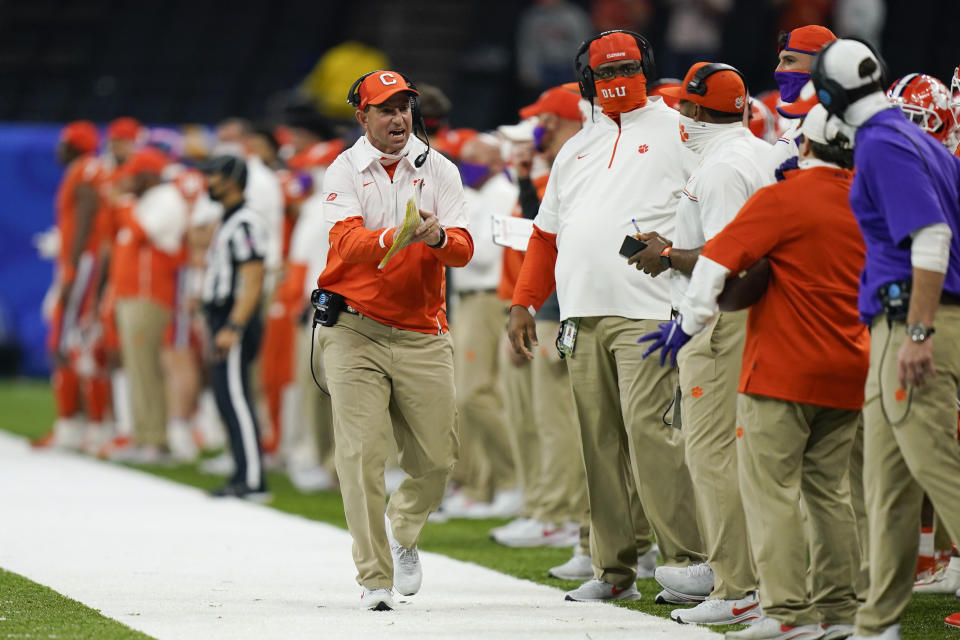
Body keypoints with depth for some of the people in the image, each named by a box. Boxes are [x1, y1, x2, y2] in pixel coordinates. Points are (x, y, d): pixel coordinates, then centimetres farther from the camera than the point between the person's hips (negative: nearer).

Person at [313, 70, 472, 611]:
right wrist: (390, 238, -36)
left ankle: (402, 530, 34)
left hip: (422, 334, 2)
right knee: (362, 454, -10)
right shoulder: (345, 172, 1)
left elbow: (463, 249, -3)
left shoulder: (439, 170, 7)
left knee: (438, 457, 4)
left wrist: (436, 237, -26)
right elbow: (346, 242, -16)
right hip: (354, 331, -2)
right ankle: (375, 578, -5)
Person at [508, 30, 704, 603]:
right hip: (583, 316, 6)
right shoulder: (577, 149, 22)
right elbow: (547, 231, 25)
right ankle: (614, 569, 9)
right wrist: (524, 303, 19)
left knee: (647, 430, -16)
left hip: (647, 313, -6)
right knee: (599, 441, 5)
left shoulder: (675, 132, 4)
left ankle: (691, 558, -12)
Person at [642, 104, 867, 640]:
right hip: (849, 371, 6)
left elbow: (720, 259, -12)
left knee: (771, 486, -3)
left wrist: (688, 322, -3)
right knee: (828, 488, 13)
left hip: (784, 369, -6)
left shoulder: (783, 199, -11)